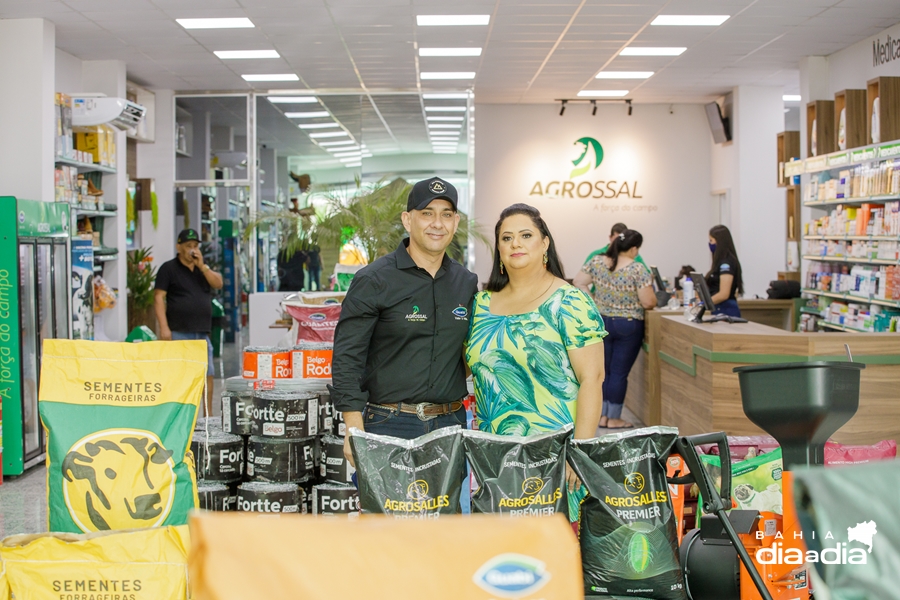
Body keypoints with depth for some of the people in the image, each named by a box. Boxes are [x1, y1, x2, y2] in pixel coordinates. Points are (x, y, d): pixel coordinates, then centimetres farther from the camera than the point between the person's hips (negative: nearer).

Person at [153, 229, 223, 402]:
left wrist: (202, 266, -8)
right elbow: (159, 298, -7)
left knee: (208, 375, 6)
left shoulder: (203, 268, 18)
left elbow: (218, 284, 4)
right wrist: (164, 327, -16)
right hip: (179, 333, -5)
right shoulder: (169, 269, 0)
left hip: (203, 332, 5)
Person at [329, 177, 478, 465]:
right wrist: (355, 430, -16)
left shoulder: (467, 283, 11)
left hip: (452, 423, 5)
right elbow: (347, 358, -8)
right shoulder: (373, 280, -5)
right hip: (390, 425, -4)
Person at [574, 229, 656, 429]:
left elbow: (578, 283, 1)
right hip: (628, 326, -4)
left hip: (601, 323, 4)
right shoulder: (638, 269, -15)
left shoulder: (597, 262, -2)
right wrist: (649, 288, 5)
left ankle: (602, 415, 17)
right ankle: (614, 418, 9)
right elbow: (648, 302, -15)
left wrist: (593, 302, 4)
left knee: (602, 370, 13)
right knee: (619, 373, 3)